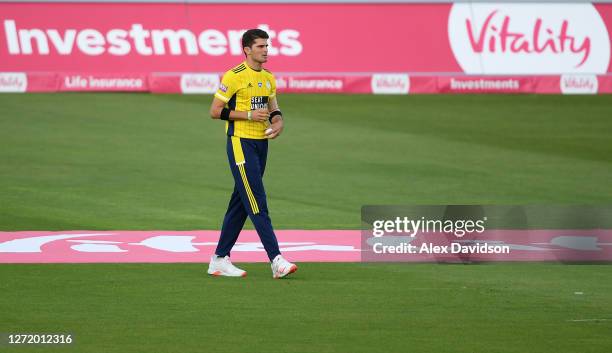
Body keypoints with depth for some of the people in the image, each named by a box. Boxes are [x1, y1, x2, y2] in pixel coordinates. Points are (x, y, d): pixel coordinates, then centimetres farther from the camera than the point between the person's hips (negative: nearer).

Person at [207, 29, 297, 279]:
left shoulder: (269, 78, 12)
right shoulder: (234, 76, -11)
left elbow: (273, 107, 23)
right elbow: (215, 111, -11)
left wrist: (278, 121, 0)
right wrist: (249, 114, -17)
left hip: (261, 143, 8)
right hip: (241, 143, -8)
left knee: (241, 203, 11)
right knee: (257, 203, -13)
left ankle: (220, 259, 19)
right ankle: (276, 260, -19)